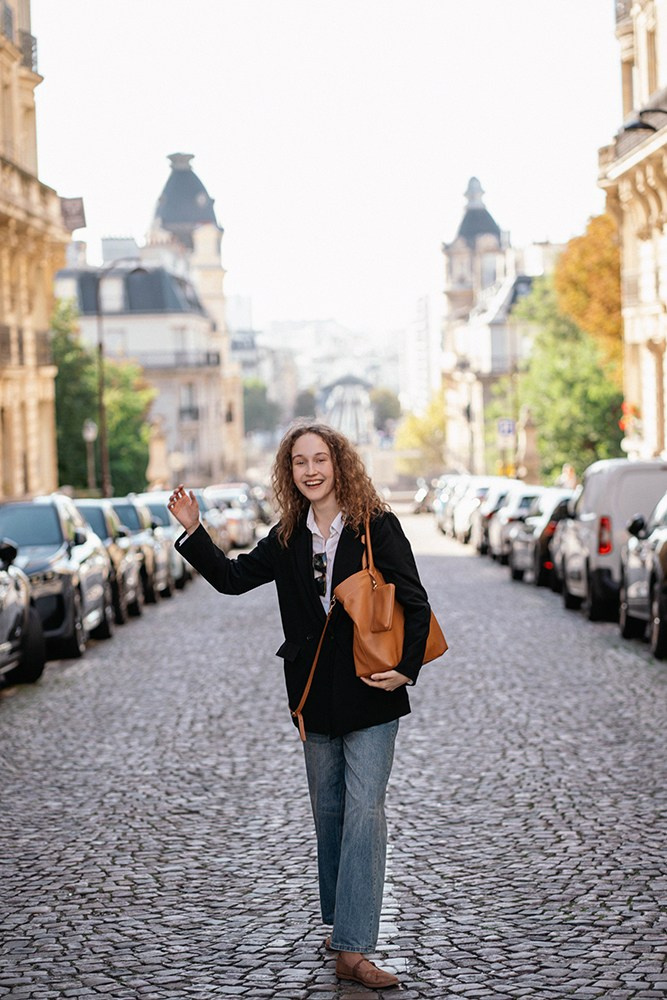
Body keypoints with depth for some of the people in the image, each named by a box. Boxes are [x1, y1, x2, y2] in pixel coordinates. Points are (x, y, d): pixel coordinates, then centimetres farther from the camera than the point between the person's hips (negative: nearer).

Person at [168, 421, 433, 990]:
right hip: (316, 698, 5)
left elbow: (415, 605, -6)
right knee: (328, 813, 14)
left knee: (364, 813, -10)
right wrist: (194, 532, 2)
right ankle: (341, 923, 28)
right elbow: (232, 578, 14)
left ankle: (354, 950, -13)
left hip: (370, 693, -5)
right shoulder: (287, 538, 8)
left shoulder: (377, 527, -7)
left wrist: (407, 668, -15)